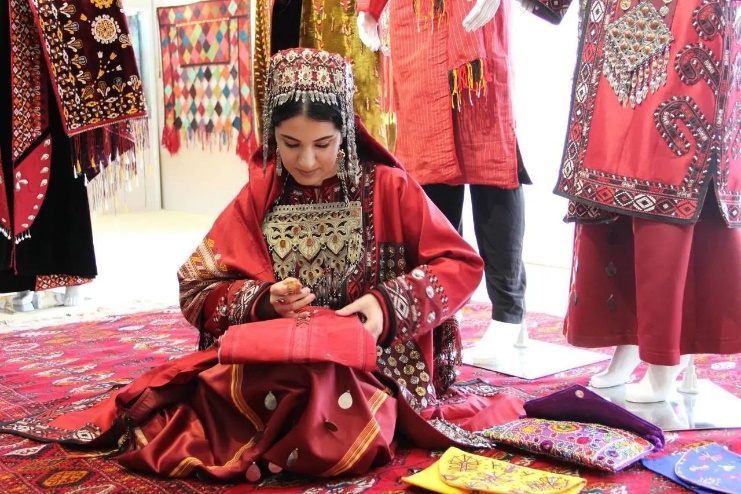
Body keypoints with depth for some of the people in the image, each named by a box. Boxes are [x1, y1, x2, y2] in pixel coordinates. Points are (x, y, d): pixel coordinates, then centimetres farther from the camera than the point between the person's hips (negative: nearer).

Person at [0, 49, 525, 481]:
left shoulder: (389, 189, 1)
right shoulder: (258, 199, 6)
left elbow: (461, 265, -2)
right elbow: (197, 291, 5)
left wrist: (388, 305, -18)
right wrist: (263, 301, -15)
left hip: (369, 362, -1)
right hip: (273, 360, 1)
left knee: (341, 425, -35)